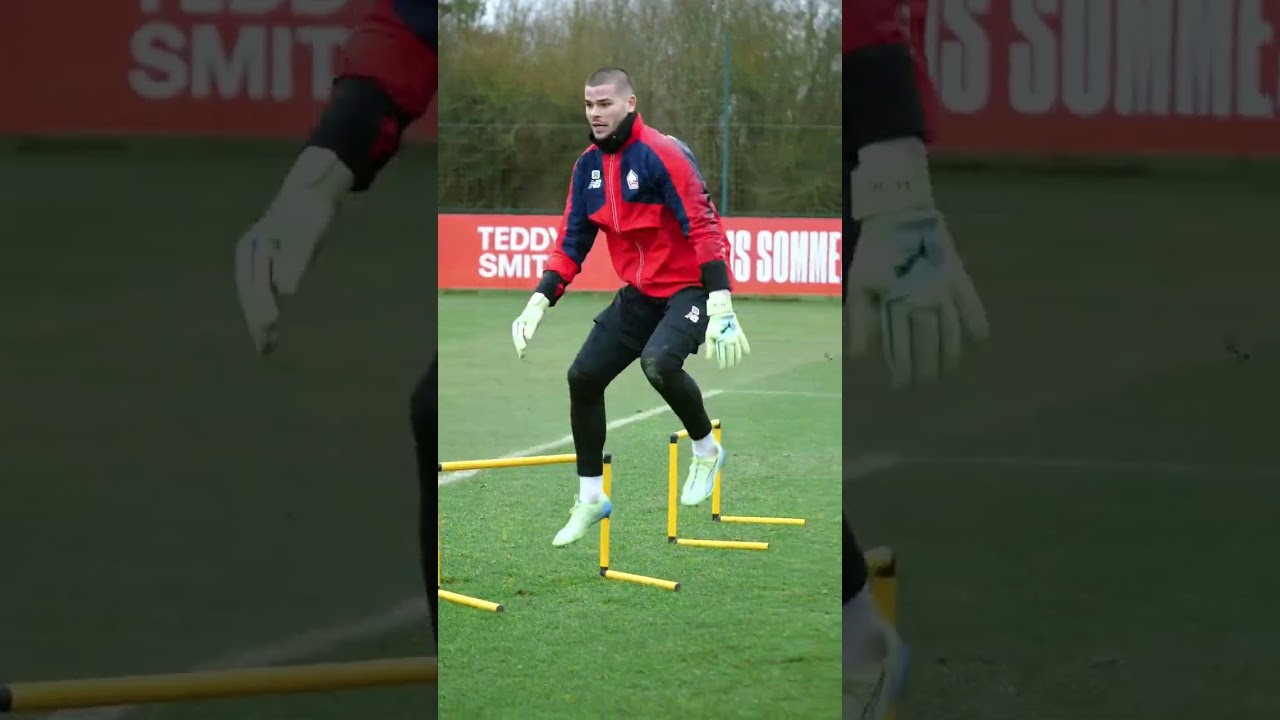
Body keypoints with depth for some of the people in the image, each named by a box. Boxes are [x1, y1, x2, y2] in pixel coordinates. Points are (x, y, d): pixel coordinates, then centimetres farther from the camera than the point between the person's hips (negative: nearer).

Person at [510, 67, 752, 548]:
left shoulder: (663, 155, -20)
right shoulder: (588, 165, 2)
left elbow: (704, 228, -23)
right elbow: (573, 240, 8)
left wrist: (721, 306, -31)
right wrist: (540, 302, -2)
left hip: (689, 287, -7)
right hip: (638, 292, 7)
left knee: (657, 363, -32)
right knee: (583, 377, 1)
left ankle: (706, 449, -3)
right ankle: (591, 498, 17)